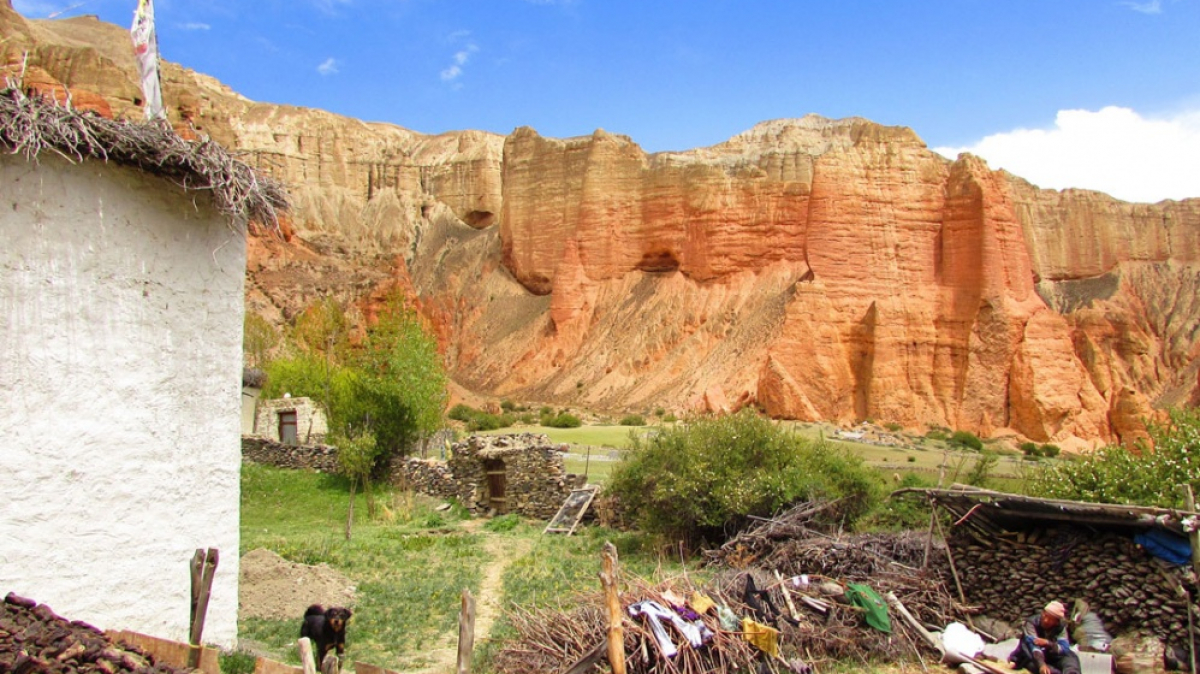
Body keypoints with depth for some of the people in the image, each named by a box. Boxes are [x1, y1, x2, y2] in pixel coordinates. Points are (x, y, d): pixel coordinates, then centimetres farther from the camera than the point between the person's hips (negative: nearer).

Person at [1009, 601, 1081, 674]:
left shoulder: (1060, 627, -9)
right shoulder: (1031, 622, -20)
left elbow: (1065, 649, -19)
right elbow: (1033, 645, -34)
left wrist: (1048, 643, -37)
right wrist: (1041, 664, -48)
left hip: (1050, 658, 3)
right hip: (1032, 658, -3)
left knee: (1070, 656, -23)